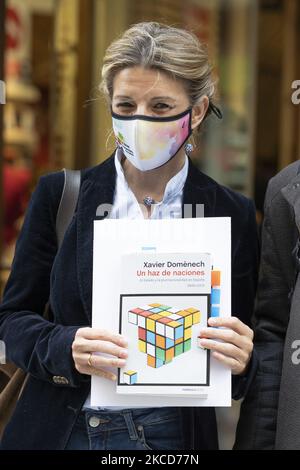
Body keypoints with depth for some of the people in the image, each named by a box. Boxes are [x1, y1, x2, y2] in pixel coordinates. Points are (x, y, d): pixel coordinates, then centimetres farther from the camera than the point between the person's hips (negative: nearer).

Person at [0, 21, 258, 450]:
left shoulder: (232, 216, -3)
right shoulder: (60, 195, -3)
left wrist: (240, 360, -19)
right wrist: (65, 347, -20)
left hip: (173, 434, 0)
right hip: (59, 430, 0)